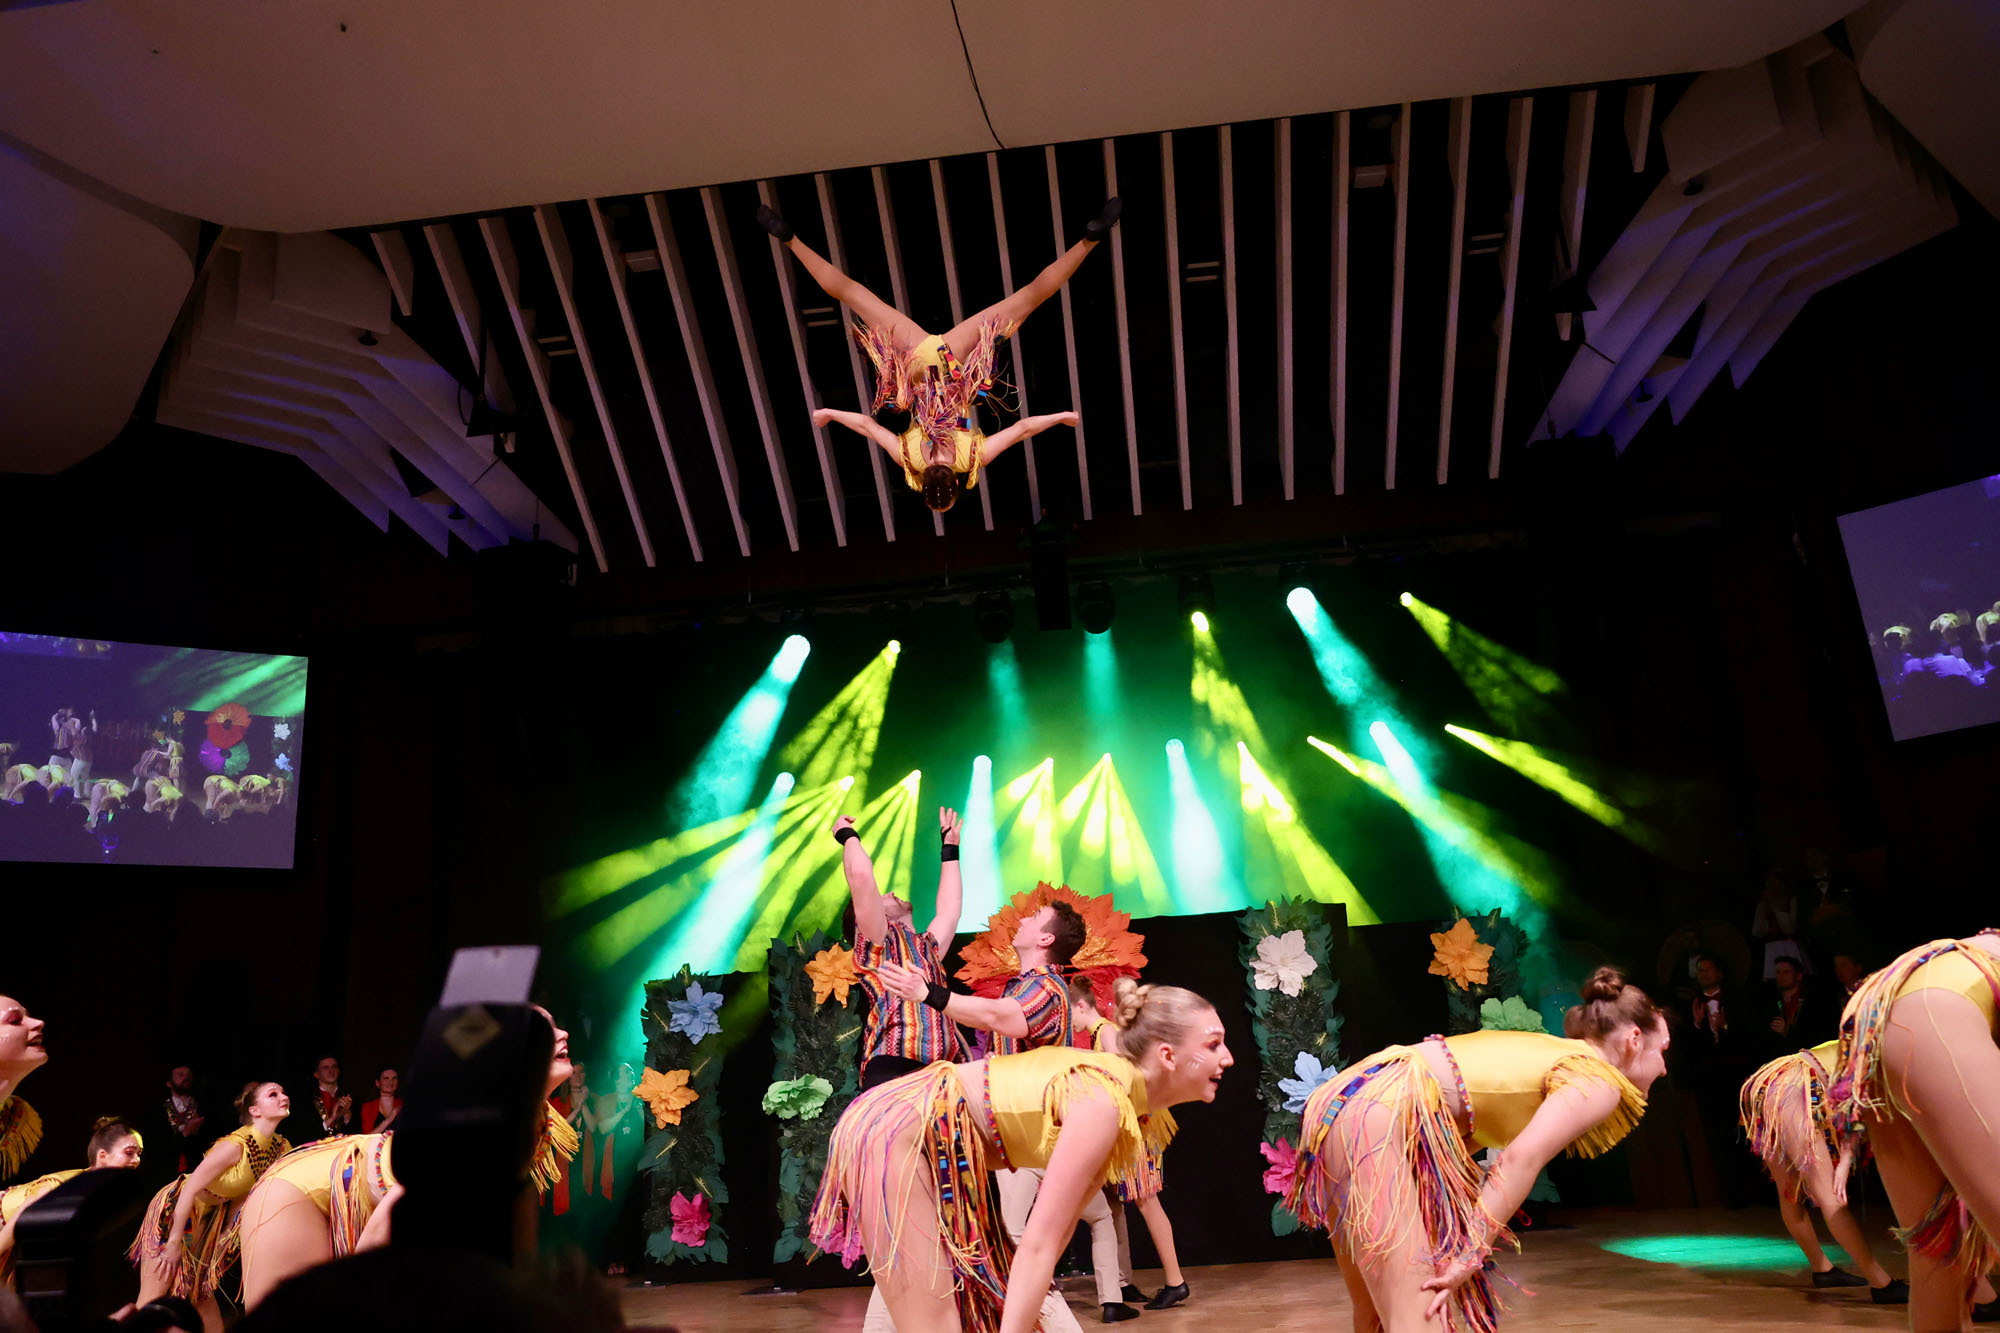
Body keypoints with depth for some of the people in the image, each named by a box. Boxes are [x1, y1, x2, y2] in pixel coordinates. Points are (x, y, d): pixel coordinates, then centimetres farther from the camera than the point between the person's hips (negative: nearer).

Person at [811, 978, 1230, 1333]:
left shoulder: (1132, 1099, 2)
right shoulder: (1102, 1103, -26)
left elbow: (1062, 1220, 11)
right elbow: (1038, 1243, -27)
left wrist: (1032, 1292, 14)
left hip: (940, 1142, 9)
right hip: (894, 1135, -9)